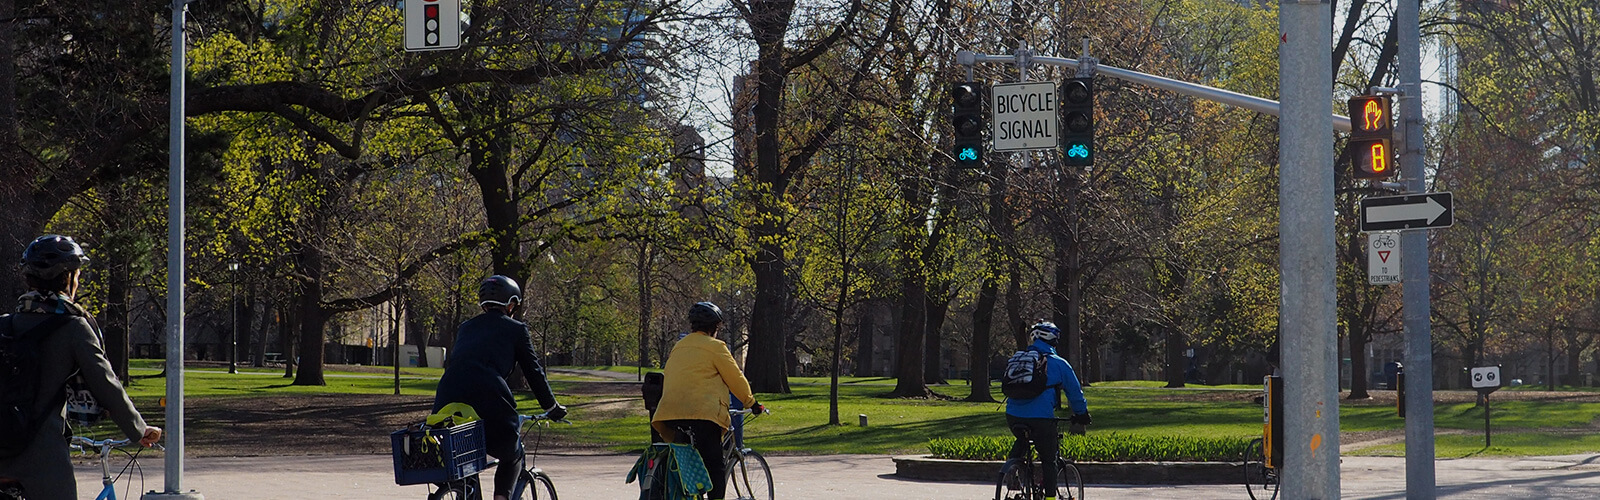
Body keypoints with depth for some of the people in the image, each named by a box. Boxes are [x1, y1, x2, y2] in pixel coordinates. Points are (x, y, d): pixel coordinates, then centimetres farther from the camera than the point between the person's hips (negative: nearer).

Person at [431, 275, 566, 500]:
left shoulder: (466, 328, 28)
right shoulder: (516, 329, 15)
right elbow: (534, 371, 15)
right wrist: (552, 407, 27)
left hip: (448, 400, 4)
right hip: (489, 401, -4)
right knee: (512, 457, 19)